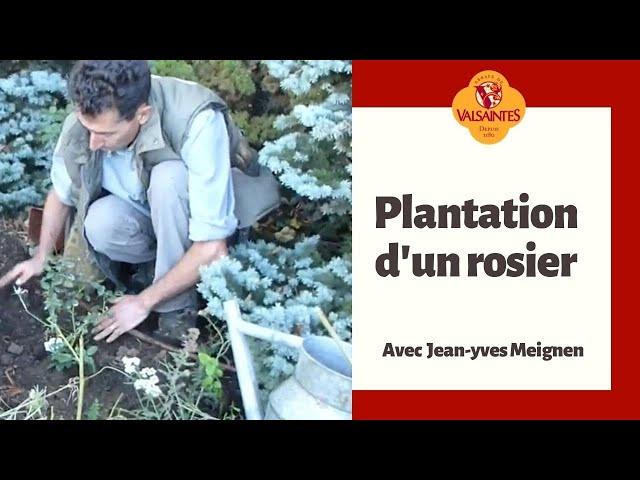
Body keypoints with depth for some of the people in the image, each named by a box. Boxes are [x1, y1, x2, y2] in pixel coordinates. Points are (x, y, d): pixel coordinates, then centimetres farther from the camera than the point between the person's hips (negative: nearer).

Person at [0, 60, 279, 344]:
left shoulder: (198, 123, -36)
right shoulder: (83, 122, -22)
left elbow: (213, 249, -34)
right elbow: (61, 193, 3)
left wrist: (144, 302, -26)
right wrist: (41, 258, 5)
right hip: (148, 217, 3)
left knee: (168, 177, -35)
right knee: (101, 223, -30)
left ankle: (178, 307, -18)